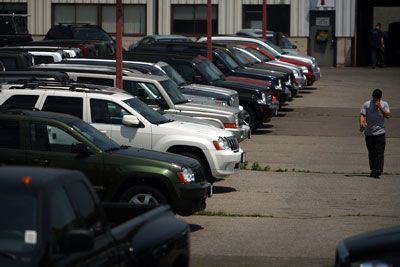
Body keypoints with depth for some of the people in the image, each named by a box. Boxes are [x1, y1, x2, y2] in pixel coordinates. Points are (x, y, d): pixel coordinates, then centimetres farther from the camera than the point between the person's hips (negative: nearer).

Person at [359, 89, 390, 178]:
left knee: (379, 152, -12)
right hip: (369, 133, 1)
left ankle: (378, 170, -18)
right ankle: (373, 170, 17)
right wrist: (362, 122, -23)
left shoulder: (384, 104, 6)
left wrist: (380, 107, -15)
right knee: (371, 152, 8)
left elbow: (387, 116, -4)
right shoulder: (366, 104, 5)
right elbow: (362, 115, -3)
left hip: (380, 132, -1)